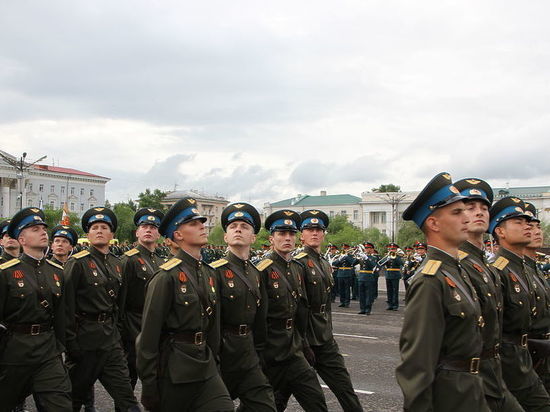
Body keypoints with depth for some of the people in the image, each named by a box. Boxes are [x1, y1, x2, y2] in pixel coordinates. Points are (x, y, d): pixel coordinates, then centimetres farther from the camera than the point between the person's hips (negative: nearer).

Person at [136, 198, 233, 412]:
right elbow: (149, 333, -13)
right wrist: (148, 385, -12)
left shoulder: (210, 273, 9)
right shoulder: (167, 276, -13)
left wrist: (213, 361, 17)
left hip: (205, 366, 6)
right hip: (174, 369, -6)